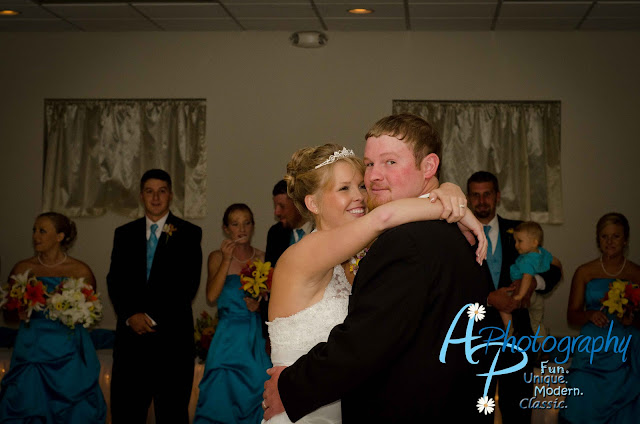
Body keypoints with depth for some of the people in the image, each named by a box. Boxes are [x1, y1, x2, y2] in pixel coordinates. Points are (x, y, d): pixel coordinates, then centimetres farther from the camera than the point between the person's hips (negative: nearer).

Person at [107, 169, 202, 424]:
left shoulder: (189, 234, 4)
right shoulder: (124, 234, 14)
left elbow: (189, 283, -6)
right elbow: (115, 281, 7)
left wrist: (153, 316, -12)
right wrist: (131, 315, -9)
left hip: (172, 335, -2)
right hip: (131, 333, 3)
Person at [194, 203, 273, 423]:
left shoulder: (263, 257, 6)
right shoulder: (217, 257, 3)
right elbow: (212, 296, -11)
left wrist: (260, 304, -8)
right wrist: (226, 260, -12)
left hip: (257, 337, 1)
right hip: (228, 337, -1)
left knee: (256, 390, 0)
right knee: (223, 392, -3)